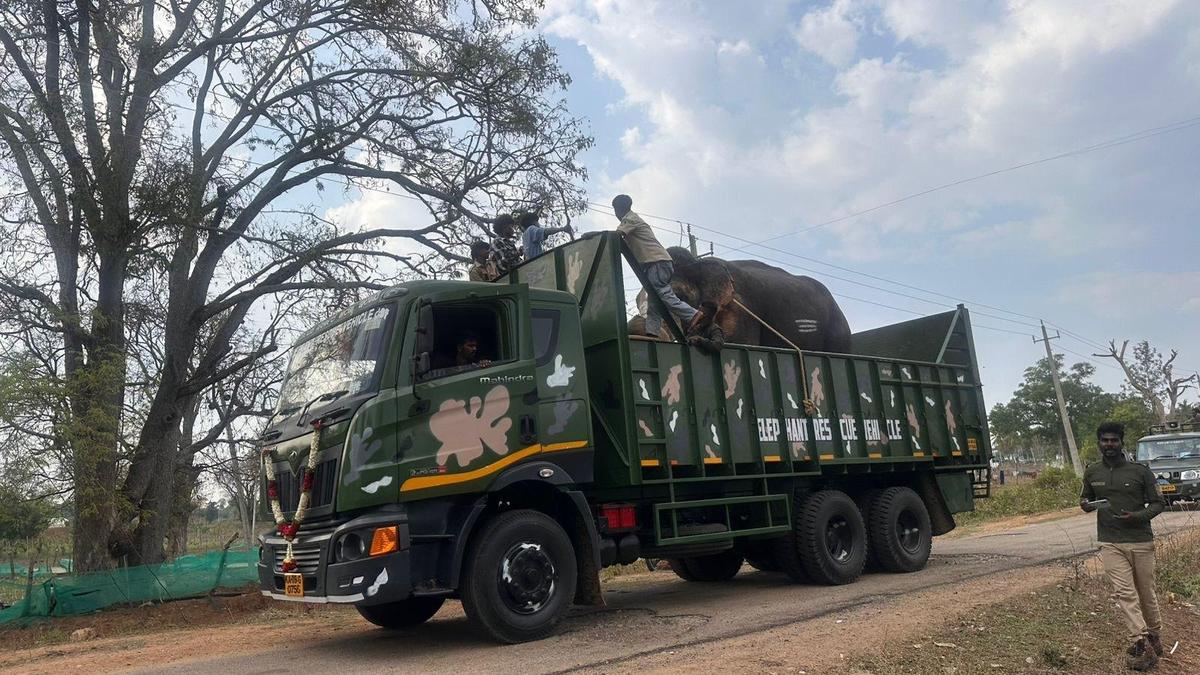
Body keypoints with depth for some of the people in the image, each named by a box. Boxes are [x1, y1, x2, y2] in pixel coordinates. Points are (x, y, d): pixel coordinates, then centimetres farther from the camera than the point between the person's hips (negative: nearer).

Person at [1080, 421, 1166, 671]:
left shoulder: (1140, 471, -4)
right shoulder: (1092, 472, 4)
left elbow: (1157, 503, 0)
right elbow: (1086, 497, 19)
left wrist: (1137, 516, -18)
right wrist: (1085, 504, -5)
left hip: (1141, 541, -1)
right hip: (1111, 544, 1)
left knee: (1146, 593, 11)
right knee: (1125, 593, -7)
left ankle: (1154, 635, 32)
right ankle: (1142, 646, -6)